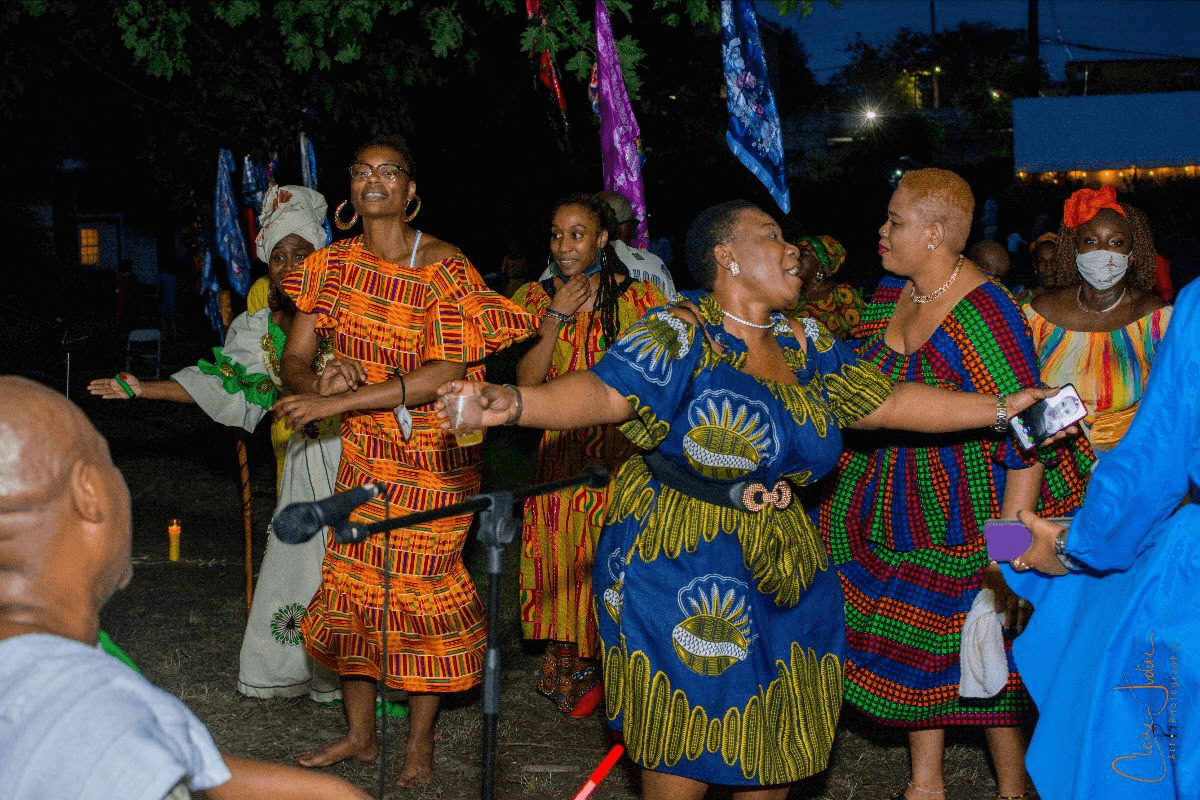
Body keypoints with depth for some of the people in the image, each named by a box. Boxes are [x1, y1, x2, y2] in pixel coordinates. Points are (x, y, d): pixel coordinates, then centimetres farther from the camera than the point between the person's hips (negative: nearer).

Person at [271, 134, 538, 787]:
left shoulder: (445, 268, -15)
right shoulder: (333, 265, 2)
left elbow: (446, 372, -23)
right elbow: (293, 359, 4)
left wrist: (338, 402, -25)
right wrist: (316, 381, -22)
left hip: (434, 456, -5)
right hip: (362, 452, 5)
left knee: (421, 586, 0)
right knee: (351, 581, 7)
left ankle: (420, 742, 16)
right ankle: (360, 734, 24)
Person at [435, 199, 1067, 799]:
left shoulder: (804, 342, 8)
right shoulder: (680, 334, -14)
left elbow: (887, 403, 11)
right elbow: (604, 391, -27)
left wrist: (1005, 407, 8)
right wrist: (513, 403, -47)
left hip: (781, 569, 7)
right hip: (679, 569, -6)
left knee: (776, 745, 12)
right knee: (684, 746, 1)